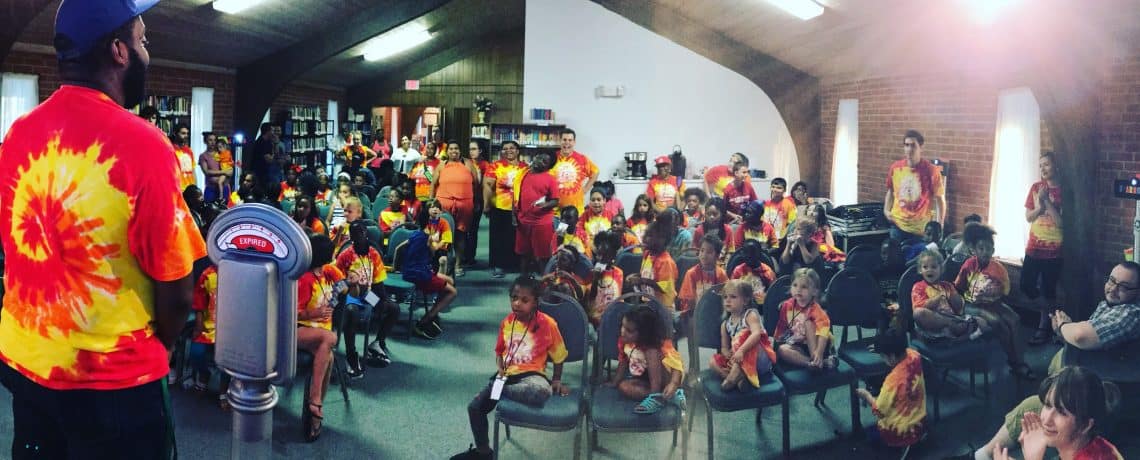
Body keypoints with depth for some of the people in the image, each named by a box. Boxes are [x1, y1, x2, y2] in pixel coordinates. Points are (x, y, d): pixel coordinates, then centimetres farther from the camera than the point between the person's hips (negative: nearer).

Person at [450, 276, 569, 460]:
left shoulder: (547, 324, -11)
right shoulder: (506, 322, 3)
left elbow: (558, 357, 2)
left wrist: (556, 381, -6)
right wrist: (500, 369, -1)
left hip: (531, 374, -5)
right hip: (507, 374, 5)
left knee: (542, 392, -41)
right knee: (475, 407, -5)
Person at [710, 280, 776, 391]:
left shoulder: (750, 315, -9)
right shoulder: (726, 324, 10)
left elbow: (756, 334, -29)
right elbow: (724, 348, 10)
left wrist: (741, 350, -43)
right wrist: (730, 357, -14)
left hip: (759, 360, -6)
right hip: (739, 362, 6)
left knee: (743, 335, -29)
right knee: (713, 361, -10)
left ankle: (735, 373, -37)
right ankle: (739, 377, -31)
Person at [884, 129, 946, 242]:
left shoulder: (931, 170, -11)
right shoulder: (895, 168, -1)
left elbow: (940, 200, -6)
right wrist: (886, 210, 1)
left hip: (921, 228, -3)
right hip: (898, 225, 3)